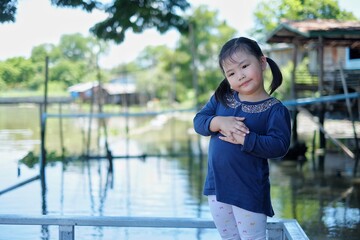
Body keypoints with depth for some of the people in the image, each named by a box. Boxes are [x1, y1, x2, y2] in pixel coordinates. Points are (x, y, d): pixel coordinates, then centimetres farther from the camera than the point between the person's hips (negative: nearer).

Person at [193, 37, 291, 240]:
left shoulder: (275, 109, -11)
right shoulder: (222, 98, 4)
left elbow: (279, 146, -21)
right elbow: (198, 121, 0)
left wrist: (244, 140, -27)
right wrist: (219, 122, -20)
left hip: (249, 191, -5)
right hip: (217, 186, 6)